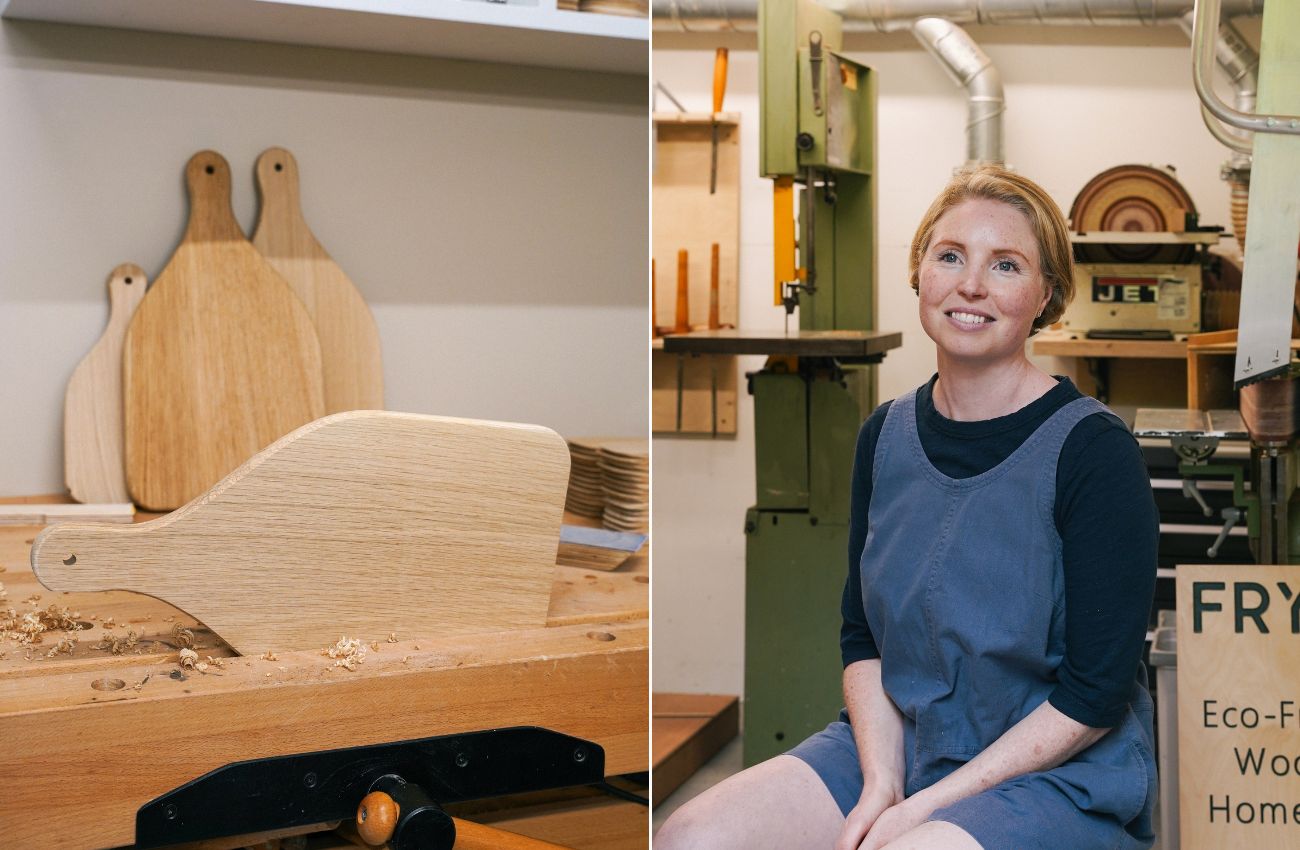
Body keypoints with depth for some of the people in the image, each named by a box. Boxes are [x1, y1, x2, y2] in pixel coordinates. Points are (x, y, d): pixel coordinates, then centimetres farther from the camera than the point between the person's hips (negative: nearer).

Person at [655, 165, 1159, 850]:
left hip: (1060, 775, -5)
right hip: (897, 743, 5)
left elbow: (1094, 696, -13)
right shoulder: (885, 435, 5)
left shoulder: (1094, 451, -13)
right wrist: (880, 781, -8)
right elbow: (862, 635, 9)